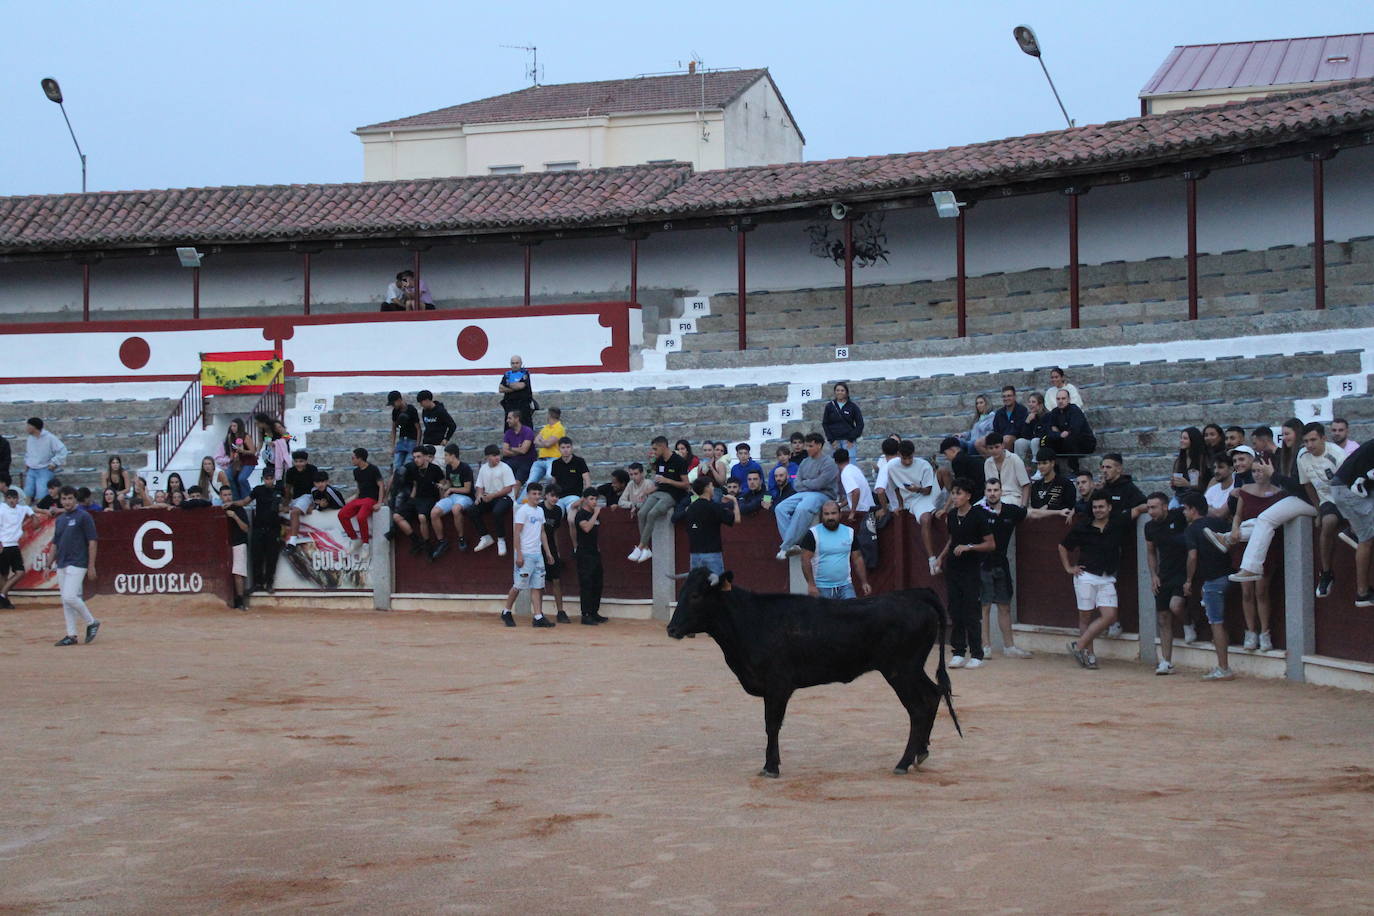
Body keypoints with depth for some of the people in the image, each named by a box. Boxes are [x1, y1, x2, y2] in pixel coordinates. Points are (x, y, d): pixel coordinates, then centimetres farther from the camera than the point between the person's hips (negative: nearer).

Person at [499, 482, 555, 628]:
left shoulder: (540, 511, 15)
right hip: (525, 554, -7)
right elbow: (517, 533, -12)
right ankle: (506, 612, 14)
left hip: (538, 554, 7)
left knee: (537, 587, 2)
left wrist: (547, 552, 17)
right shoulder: (523, 510, -8)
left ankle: (538, 617, 0)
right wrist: (519, 554, -17)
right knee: (519, 585, -2)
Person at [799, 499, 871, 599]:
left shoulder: (849, 532, 9)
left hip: (845, 587, 3)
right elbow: (806, 560, -7)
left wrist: (864, 582, 7)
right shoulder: (813, 534, -4)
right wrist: (811, 585, -15)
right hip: (821, 588, -3)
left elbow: (857, 559, 13)